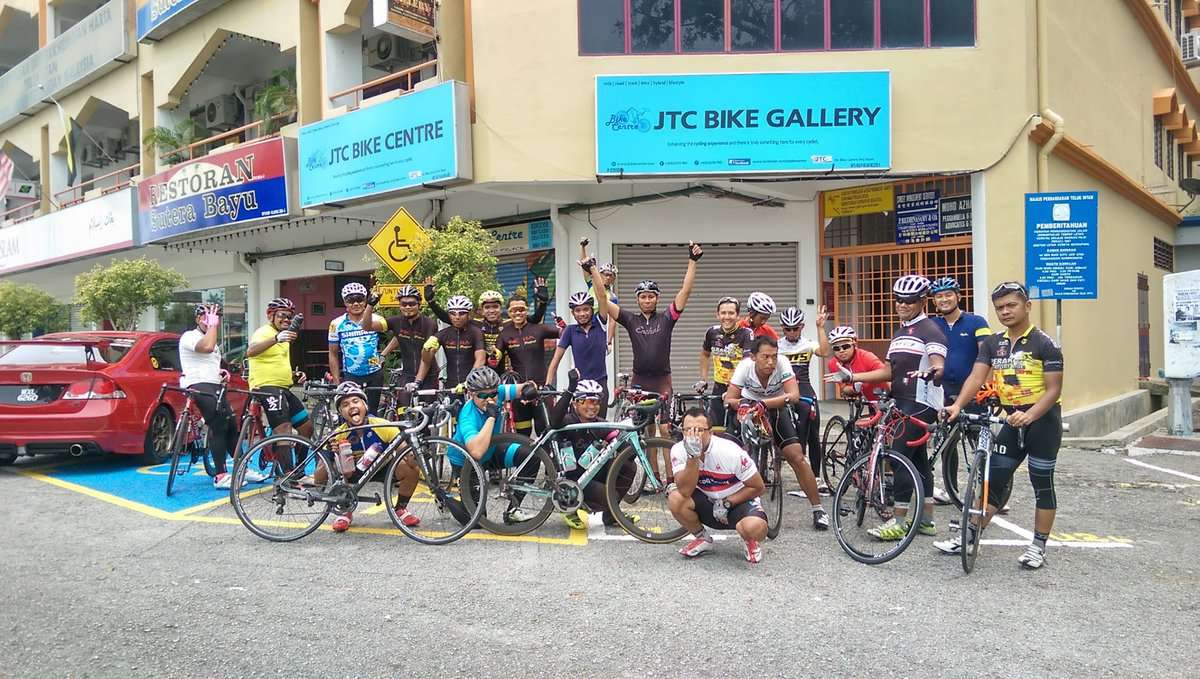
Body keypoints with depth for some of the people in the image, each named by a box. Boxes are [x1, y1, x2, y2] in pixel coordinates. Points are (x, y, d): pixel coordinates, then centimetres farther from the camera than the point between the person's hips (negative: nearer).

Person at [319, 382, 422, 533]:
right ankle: (345, 512, -1)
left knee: (411, 471, -28)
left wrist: (411, 458, -54)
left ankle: (400, 509, 3)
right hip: (354, 473, 0)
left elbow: (409, 457, -29)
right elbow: (317, 479, -25)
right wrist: (332, 456, -45)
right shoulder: (338, 435, -23)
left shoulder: (383, 426, -26)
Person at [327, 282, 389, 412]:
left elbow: (367, 326, -32)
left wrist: (370, 305, -49)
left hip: (374, 375, 0)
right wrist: (336, 382, 0)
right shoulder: (337, 324, -1)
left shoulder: (376, 319, -6)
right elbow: (333, 355, 5)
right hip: (350, 377, 0)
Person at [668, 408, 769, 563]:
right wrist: (693, 456, -40)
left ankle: (750, 541, 5)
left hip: (738, 501, -3)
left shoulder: (731, 452, -24)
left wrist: (727, 503, -20)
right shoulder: (678, 450, -17)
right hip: (707, 502, 4)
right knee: (675, 499, -26)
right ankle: (703, 539, 3)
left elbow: (758, 487, -14)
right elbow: (685, 491, -29)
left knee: (755, 527, -36)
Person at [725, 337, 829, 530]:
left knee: (797, 457, -12)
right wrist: (740, 403, -46)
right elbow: (729, 400, -24)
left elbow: (794, 396, -38)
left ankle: (818, 509, 0)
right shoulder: (745, 366, -26)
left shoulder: (782, 364, -27)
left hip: (777, 410, 0)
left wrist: (764, 403, -49)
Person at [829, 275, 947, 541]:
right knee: (918, 458, 11)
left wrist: (931, 372, -44)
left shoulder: (929, 330, -8)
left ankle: (899, 521, -7)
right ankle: (926, 519, 18)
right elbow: (889, 371, 17)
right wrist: (851, 376, 11)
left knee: (900, 456, -12)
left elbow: (939, 365, -20)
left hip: (920, 402, -9)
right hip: (903, 402, 9)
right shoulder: (899, 333, 19)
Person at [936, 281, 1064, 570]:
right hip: (1013, 420, 5)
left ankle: (1038, 546, 15)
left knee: (1042, 484, 5)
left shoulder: (1044, 343, -10)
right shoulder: (992, 343, 5)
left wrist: (1029, 415, -29)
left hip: (1042, 419, -5)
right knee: (993, 481, 7)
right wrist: (957, 405, -23)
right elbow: (976, 377, -6)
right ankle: (967, 536, 11)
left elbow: (1053, 389, -14)